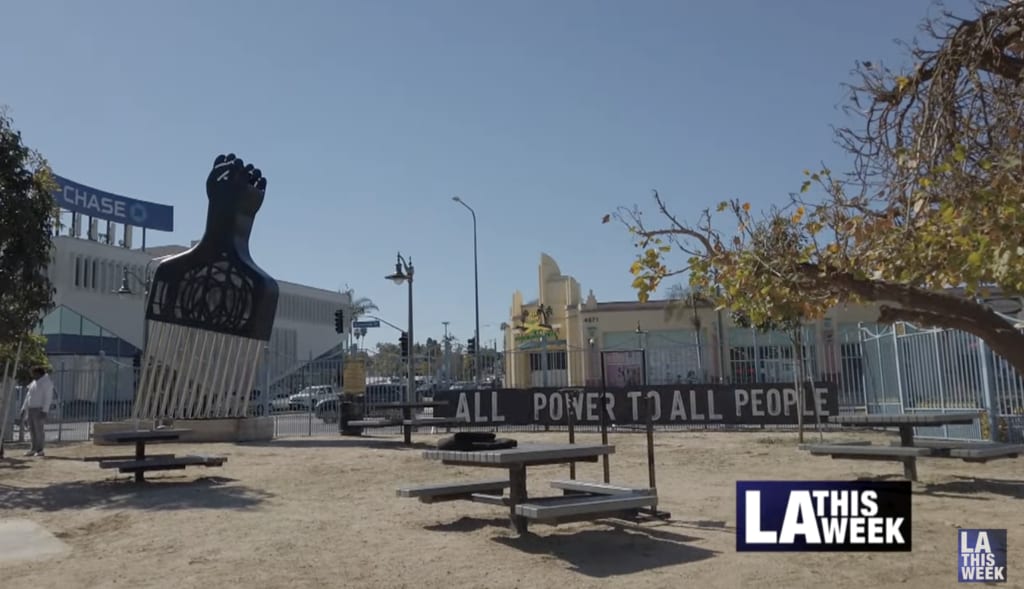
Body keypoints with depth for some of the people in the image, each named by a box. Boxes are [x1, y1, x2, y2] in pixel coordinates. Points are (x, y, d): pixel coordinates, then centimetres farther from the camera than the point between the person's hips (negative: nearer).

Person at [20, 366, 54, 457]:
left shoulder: (46, 382, -10)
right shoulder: (34, 382, 17)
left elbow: (48, 397, -16)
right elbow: (28, 395, 20)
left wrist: (44, 411, -22)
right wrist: (24, 408, 16)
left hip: (39, 409, -8)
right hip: (31, 408, 8)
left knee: (39, 429, -8)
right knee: (32, 429, 7)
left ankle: (40, 450, -4)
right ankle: (34, 449, 12)